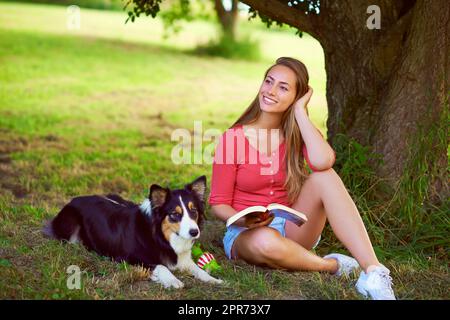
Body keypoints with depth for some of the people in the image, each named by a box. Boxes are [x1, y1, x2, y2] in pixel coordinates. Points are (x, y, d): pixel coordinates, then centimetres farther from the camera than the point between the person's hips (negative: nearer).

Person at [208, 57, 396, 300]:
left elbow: (323, 162, -27)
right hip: (247, 233, -3)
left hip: (293, 228, 3)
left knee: (324, 176, -27)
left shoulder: (297, 134, -1)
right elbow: (218, 204, -4)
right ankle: (334, 265, -14)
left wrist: (300, 112, -17)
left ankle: (374, 272, -35)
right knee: (266, 242, -42)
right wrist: (245, 221, -26)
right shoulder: (233, 138, -9)